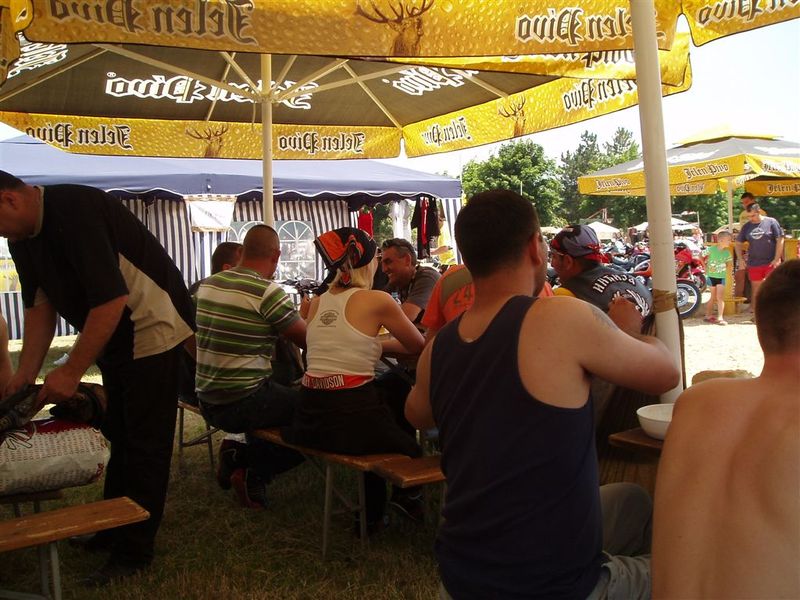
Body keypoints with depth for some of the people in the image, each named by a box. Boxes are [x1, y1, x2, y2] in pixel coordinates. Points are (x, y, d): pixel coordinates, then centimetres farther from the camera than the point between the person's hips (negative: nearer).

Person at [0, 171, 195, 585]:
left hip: (151, 330, -10)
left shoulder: (73, 211, -26)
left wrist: (72, 372, -25)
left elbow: (111, 299, -30)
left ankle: (133, 554, 8)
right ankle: (111, 530, 32)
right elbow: (39, 305, 7)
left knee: (144, 443, -2)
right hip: (112, 336, 10)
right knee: (118, 437, 18)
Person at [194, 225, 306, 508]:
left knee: (282, 394, 30)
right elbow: (310, 340, -12)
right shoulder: (268, 291, -17)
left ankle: (239, 460, 15)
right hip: (242, 405, -8)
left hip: (208, 401, 8)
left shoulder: (207, 284, 4)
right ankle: (255, 472, 4)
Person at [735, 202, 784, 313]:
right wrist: (740, 260, 1)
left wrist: (777, 259, -10)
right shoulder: (746, 226, 6)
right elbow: (738, 243, 12)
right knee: (756, 290, 9)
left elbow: (780, 240, -5)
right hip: (753, 264, 3)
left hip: (771, 263, -3)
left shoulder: (771, 222, -4)